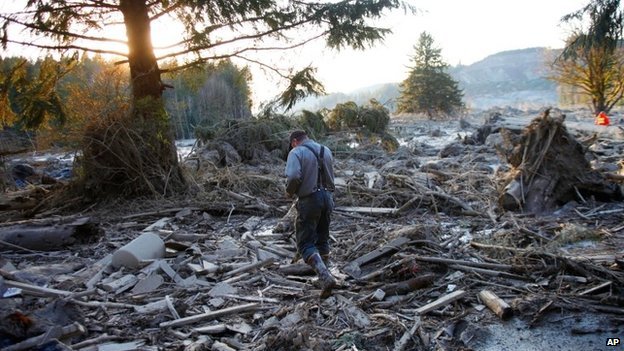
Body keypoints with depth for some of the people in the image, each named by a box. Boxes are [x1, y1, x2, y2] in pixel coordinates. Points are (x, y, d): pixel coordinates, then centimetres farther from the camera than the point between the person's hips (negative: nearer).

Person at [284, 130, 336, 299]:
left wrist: (289, 192, -3)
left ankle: (326, 278, -14)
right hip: (327, 197, 7)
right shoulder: (326, 150, 12)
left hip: (309, 200, -6)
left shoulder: (296, 152, -7)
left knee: (305, 244, 0)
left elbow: (293, 176, -21)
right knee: (322, 240, 20)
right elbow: (330, 176, 10)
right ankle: (324, 277, 28)